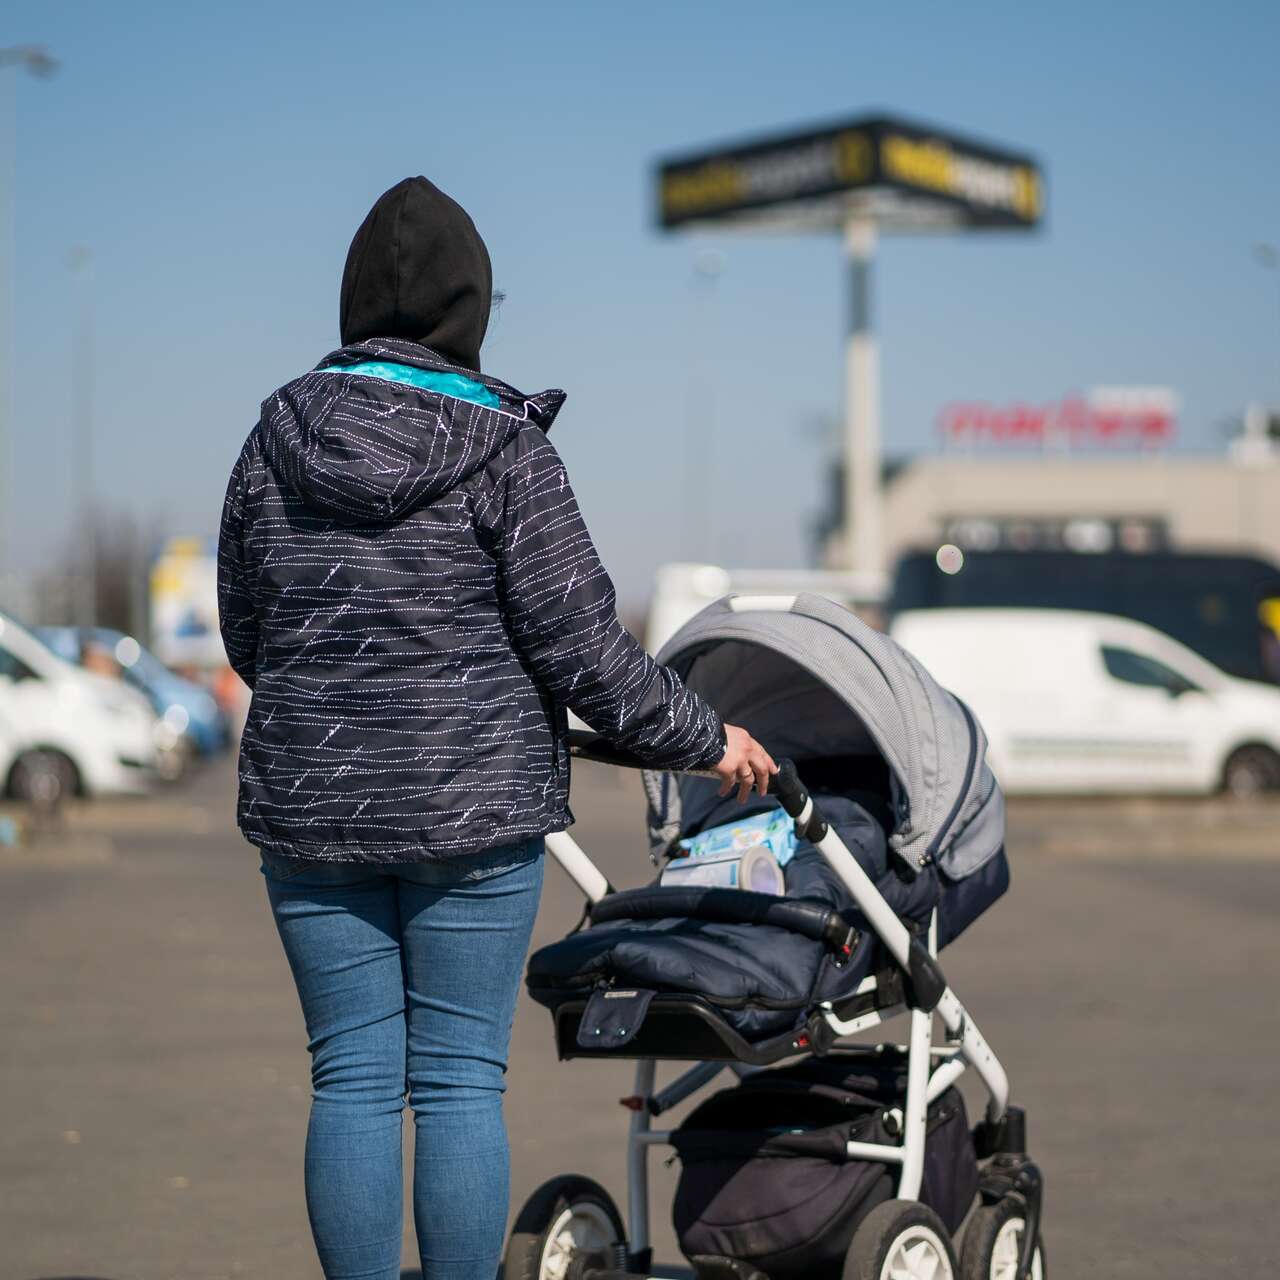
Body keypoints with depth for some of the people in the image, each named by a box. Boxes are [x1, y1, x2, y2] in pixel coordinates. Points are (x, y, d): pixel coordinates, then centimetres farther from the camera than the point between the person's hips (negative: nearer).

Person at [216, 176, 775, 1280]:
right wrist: (703, 739, 4)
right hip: (475, 812, -3)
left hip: (311, 808, 3)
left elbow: (243, 632, 10)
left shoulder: (278, 440, 2)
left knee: (352, 1082, 8)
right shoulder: (504, 450, -9)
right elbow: (580, 645, -10)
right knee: (460, 1083, 3)